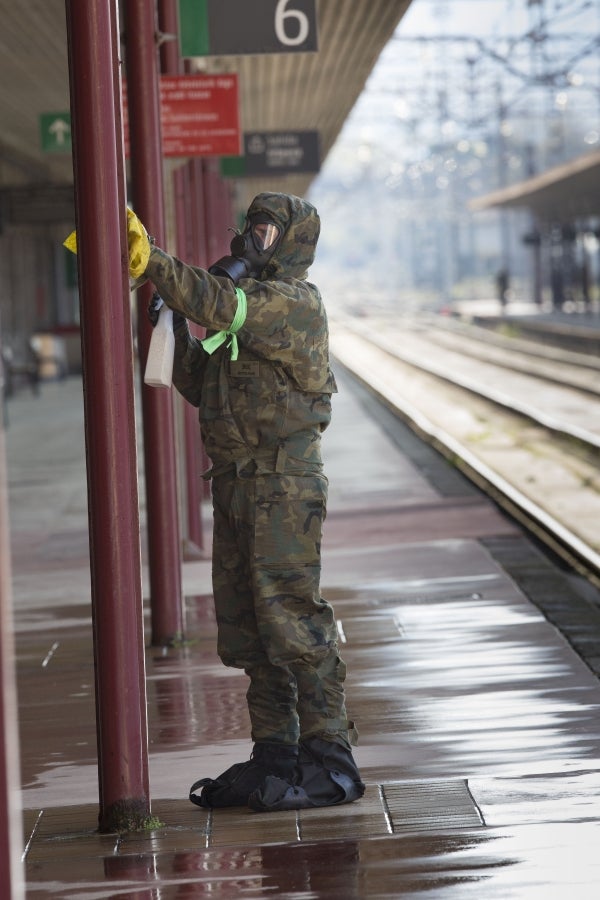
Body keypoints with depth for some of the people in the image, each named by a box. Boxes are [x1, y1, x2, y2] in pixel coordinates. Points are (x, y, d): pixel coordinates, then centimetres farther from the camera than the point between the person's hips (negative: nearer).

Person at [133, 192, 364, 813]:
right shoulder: (248, 303, 21)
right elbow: (199, 387, 21)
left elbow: (221, 305, -24)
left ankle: (329, 759, -7)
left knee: (290, 612, -10)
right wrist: (174, 331, 8)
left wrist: (150, 261, -28)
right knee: (245, 622, 9)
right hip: (235, 478, 9)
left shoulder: (293, 301, -8)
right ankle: (275, 756, 15)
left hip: (283, 481, -9)